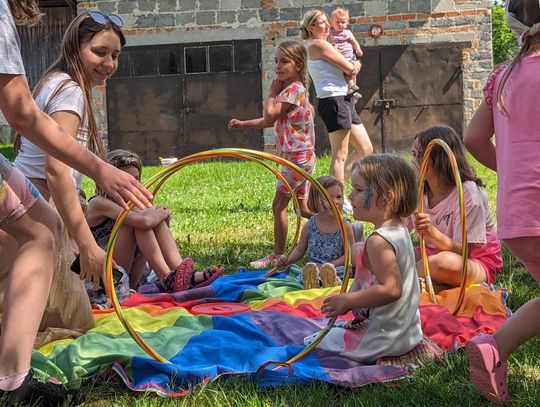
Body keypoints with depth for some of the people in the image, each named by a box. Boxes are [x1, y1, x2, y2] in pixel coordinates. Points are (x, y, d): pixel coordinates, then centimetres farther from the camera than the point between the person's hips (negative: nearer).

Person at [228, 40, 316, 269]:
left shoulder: (294, 89, -15)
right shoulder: (290, 89, 16)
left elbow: (270, 115, -21)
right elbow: (270, 121, 23)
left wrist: (273, 92, -7)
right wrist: (243, 124, 17)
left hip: (297, 157, -10)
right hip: (302, 157, 10)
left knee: (279, 205, -3)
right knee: (304, 209, 14)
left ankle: (277, 255, 4)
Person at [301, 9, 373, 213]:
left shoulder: (319, 45, 22)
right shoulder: (318, 44, -8)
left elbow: (352, 67, 19)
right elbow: (349, 68, -10)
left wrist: (355, 64, -1)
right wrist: (353, 66, 11)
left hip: (343, 100, 10)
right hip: (333, 100, -10)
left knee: (366, 149, 11)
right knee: (340, 155, -6)